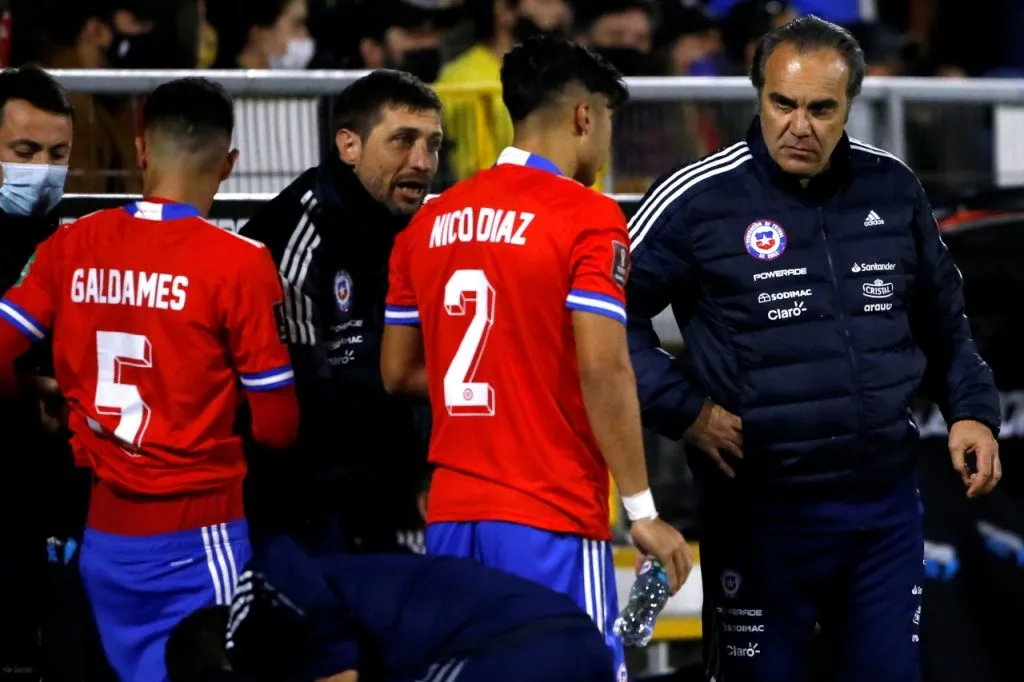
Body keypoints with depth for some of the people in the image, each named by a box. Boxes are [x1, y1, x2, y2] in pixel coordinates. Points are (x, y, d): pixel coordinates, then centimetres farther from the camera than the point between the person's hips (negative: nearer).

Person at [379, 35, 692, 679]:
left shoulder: (431, 222, 11)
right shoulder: (588, 217, -8)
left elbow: (397, 372, 16)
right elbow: (602, 371, -15)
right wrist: (642, 508, -10)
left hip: (451, 512, 6)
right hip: (551, 515, -6)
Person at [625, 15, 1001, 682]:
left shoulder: (893, 188, 4)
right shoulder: (698, 200, -9)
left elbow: (942, 318, 18)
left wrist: (972, 408, 6)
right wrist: (685, 409, -11)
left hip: (886, 505, 4)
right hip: (761, 512, -3)